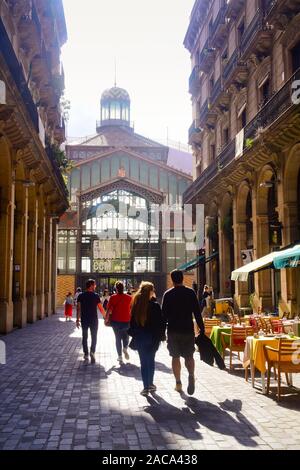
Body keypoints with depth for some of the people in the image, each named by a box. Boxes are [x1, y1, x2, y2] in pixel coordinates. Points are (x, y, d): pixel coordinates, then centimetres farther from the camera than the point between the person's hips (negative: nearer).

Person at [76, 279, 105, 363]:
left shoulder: (81, 296, -1)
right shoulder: (95, 296, -8)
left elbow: (78, 308, -2)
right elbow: (101, 308, -7)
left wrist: (78, 319, 3)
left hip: (84, 319, 2)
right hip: (94, 320, -2)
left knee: (84, 337, 13)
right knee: (94, 337, 6)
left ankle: (86, 354, 16)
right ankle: (92, 352, -15)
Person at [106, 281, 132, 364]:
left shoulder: (113, 297, -7)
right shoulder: (129, 297, -3)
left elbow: (108, 309, -8)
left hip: (115, 321, 0)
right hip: (126, 321, 1)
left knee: (118, 338, 11)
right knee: (126, 336, 20)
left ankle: (120, 357, 9)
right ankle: (125, 348, -8)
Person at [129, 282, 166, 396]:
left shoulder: (135, 305, -3)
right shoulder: (155, 305, -13)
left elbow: (132, 322, 2)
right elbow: (161, 322, -11)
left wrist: (134, 335, 12)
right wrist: (162, 335, 2)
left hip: (139, 338, 2)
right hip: (152, 338, -2)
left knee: (143, 362, 7)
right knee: (151, 361, 15)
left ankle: (146, 387, 5)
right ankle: (150, 384, 20)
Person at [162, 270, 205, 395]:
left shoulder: (168, 294, -1)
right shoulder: (191, 293, -2)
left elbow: (164, 314, 0)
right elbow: (197, 312, -3)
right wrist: (201, 328, 3)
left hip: (173, 330, 0)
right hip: (188, 330, 0)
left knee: (175, 357, 10)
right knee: (189, 356, 9)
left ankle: (178, 383, 12)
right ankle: (191, 375, -17)